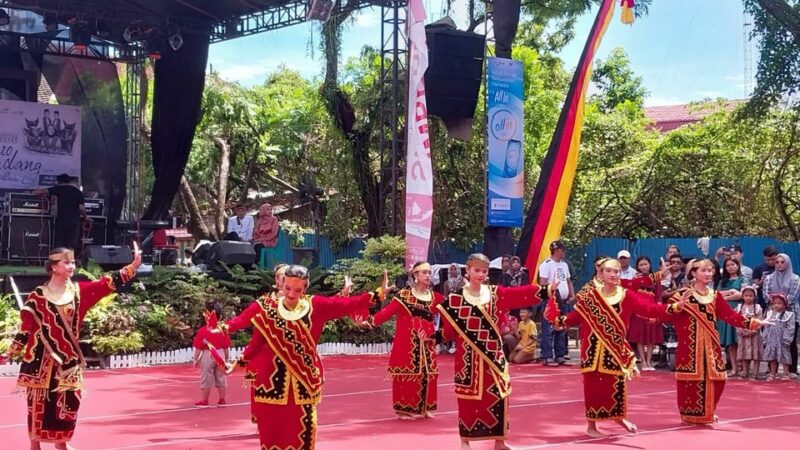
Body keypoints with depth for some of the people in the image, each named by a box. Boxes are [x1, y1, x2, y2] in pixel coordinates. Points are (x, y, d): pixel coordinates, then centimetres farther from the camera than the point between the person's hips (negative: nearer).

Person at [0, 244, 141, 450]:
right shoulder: (37, 296, -5)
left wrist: (134, 265, -16)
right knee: (38, 405, 1)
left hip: (69, 360, 4)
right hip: (42, 361, -4)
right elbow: (26, 328, -2)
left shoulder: (79, 291, 4)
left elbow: (107, 284, -6)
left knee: (68, 404, 8)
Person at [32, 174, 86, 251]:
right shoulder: (78, 192, 7)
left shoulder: (59, 189, 4)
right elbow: (81, 208, 1)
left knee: (58, 246, 0)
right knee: (71, 247, 0)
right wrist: (85, 217, 18)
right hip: (74, 221, 1)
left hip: (61, 220, -1)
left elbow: (42, 191, 2)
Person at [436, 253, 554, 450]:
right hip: (468, 356, -2)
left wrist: (545, 290, -13)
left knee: (497, 395, 3)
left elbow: (521, 294, -4)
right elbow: (449, 328, -2)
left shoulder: (496, 293, 5)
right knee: (468, 397, 3)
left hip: (493, 354, 2)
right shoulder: (456, 298, -2)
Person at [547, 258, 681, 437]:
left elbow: (649, 308, -9)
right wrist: (560, 320, -10)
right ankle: (591, 425, 13)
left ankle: (618, 417, 29)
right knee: (594, 385, 1)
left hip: (616, 348, 1)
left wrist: (674, 308, -20)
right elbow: (576, 316, 3)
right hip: (594, 348, -1)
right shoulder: (590, 296, 1)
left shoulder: (627, 296, 0)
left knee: (617, 384, 4)